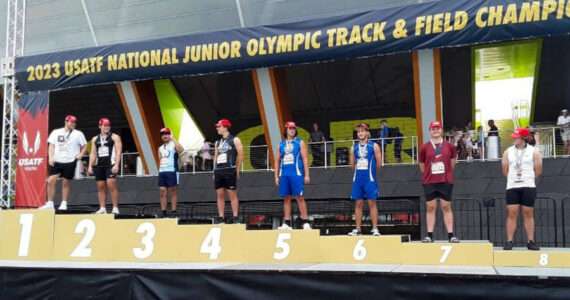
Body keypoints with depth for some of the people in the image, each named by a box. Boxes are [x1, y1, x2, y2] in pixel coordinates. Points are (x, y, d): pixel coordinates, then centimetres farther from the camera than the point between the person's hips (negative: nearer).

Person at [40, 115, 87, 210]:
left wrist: (81, 154, -7)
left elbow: (84, 146, 10)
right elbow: (51, 146, 9)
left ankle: (64, 204, 12)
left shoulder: (78, 134, 5)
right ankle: (50, 204, 1)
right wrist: (50, 158, -3)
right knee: (51, 181, -7)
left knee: (66, 183, 2)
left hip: (70, 162, -2)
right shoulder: (56, 132, 10)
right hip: (56, 161, 2)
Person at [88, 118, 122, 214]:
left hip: (111, 165, -5)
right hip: (99, 166, 6)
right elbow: (93, 154, 17)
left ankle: (115, 209, -13)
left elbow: (118, 151, -6)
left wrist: (116, 165, -16)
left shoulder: (115, 137, 2)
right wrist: (90, 166, 6)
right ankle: (102, 209, 7)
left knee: (111, 185, -15)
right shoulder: (95, 139, 17)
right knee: (101, 187, 4)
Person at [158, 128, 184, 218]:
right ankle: (163, 213, 4)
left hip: (171, 171, -6)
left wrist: (173, 138, -18)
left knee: (172, 191, -3)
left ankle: (173, 212, 0)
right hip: (162, 171, 6)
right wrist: (159, 171, 10)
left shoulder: (174, 144, 2)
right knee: (162, 191, 1)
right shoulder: (160, 148, 21)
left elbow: (181, 150, -20)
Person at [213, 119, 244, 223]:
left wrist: (237, 170, -3)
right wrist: (214, 171, 13)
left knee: (232, 194, -5)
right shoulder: (218, 142, 19)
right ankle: (221, 218, 7)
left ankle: (236, 218, -3)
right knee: (220, 194, 4)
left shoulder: (235, 140, 0)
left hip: (230, 171, -6)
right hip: (218, 171, 6)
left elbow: (241, 155, -3)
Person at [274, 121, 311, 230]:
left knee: (299, 197, -7)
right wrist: (276, 176, 10)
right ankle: (286, 224, 9)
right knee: (286, 198, 5)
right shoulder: (281, 144, 15)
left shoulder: (300, 142, 5)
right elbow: (277, 161, 17)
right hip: (284, 175, 4)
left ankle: (305, 222, -5)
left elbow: (305, 159, 0)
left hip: (296, 174, -4)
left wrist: (306, 175, -8)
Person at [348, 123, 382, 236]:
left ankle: (375, 229, 2)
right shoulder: (354, 147, 9)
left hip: (370, 179, -3)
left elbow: (379, 163, 0)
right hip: (357, 179, 4)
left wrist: (371, 172, 9)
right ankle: (358, 229, 11)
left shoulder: (374, 146, -1)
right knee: (358, 203, 5)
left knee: (372, 203, -2)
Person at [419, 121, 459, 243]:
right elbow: (422, 165, 12)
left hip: (446, 181, 0)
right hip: (429, 182, 0)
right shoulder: (425, 147, 3)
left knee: (446, 207, 2)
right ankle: (430, 235, 5)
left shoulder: (449, 146, 4)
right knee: (430, 207, 1)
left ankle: (451, 235, 4)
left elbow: (453, 160, 15)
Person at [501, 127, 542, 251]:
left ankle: (530, 241, 10)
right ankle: (509, 241, 1)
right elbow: (505, 170, 11)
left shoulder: (534, 152, 0)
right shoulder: (508, 152, 6)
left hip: (528, 186, -1)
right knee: (512, 213, -2)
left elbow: (538, 170, 5)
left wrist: (528, 178, 11)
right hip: (512, 186, 1)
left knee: (528, 214, 3)